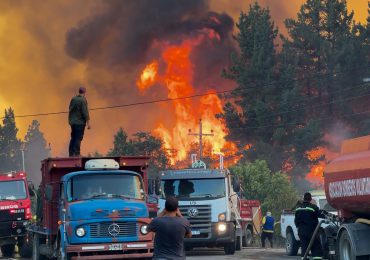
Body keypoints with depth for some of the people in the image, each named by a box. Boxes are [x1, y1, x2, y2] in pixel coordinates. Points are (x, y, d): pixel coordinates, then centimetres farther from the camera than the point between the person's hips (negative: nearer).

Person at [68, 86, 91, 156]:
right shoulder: (83, 100, -13)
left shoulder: (73, 99, 6)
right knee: (78, 138, -5)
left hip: (73, 122, 6)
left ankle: (71, 153, 12)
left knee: (73, 138, 12)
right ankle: (76, 153, -9)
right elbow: (85, 112, -16)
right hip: (80, 122, -6)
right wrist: (88, 123, -13)